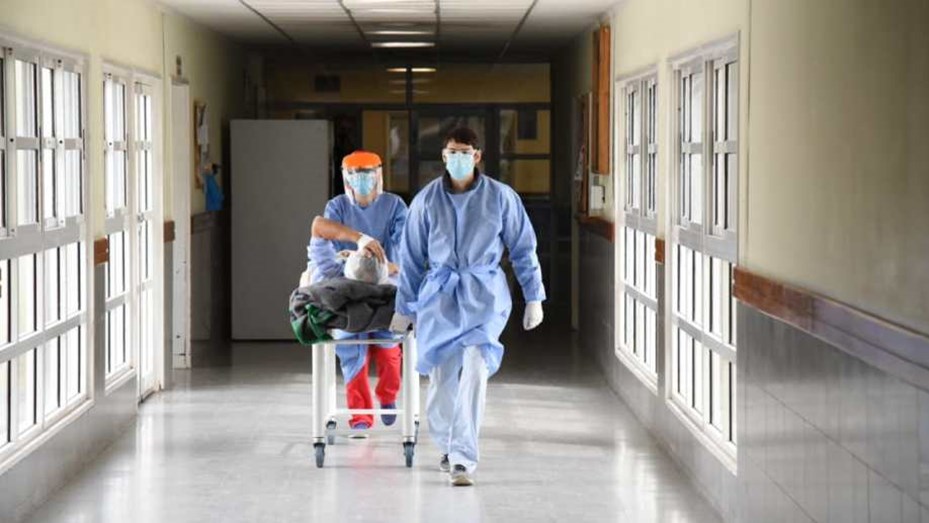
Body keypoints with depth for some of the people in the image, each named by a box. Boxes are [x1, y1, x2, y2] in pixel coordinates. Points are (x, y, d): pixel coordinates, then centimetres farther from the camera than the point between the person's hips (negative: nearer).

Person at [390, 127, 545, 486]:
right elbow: (411, 257, 10)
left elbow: (523, 248, 7)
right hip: (439, 294, 2)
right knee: (441, 375, 1)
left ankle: (463, 458, -22)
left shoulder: (501, 197, 0)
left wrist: (533, 297, 6)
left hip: (484, 293, -2)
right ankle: (448, 447, 28)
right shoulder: (427, 200, 3)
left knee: (475, 366, -21)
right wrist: (404, 308, 12)